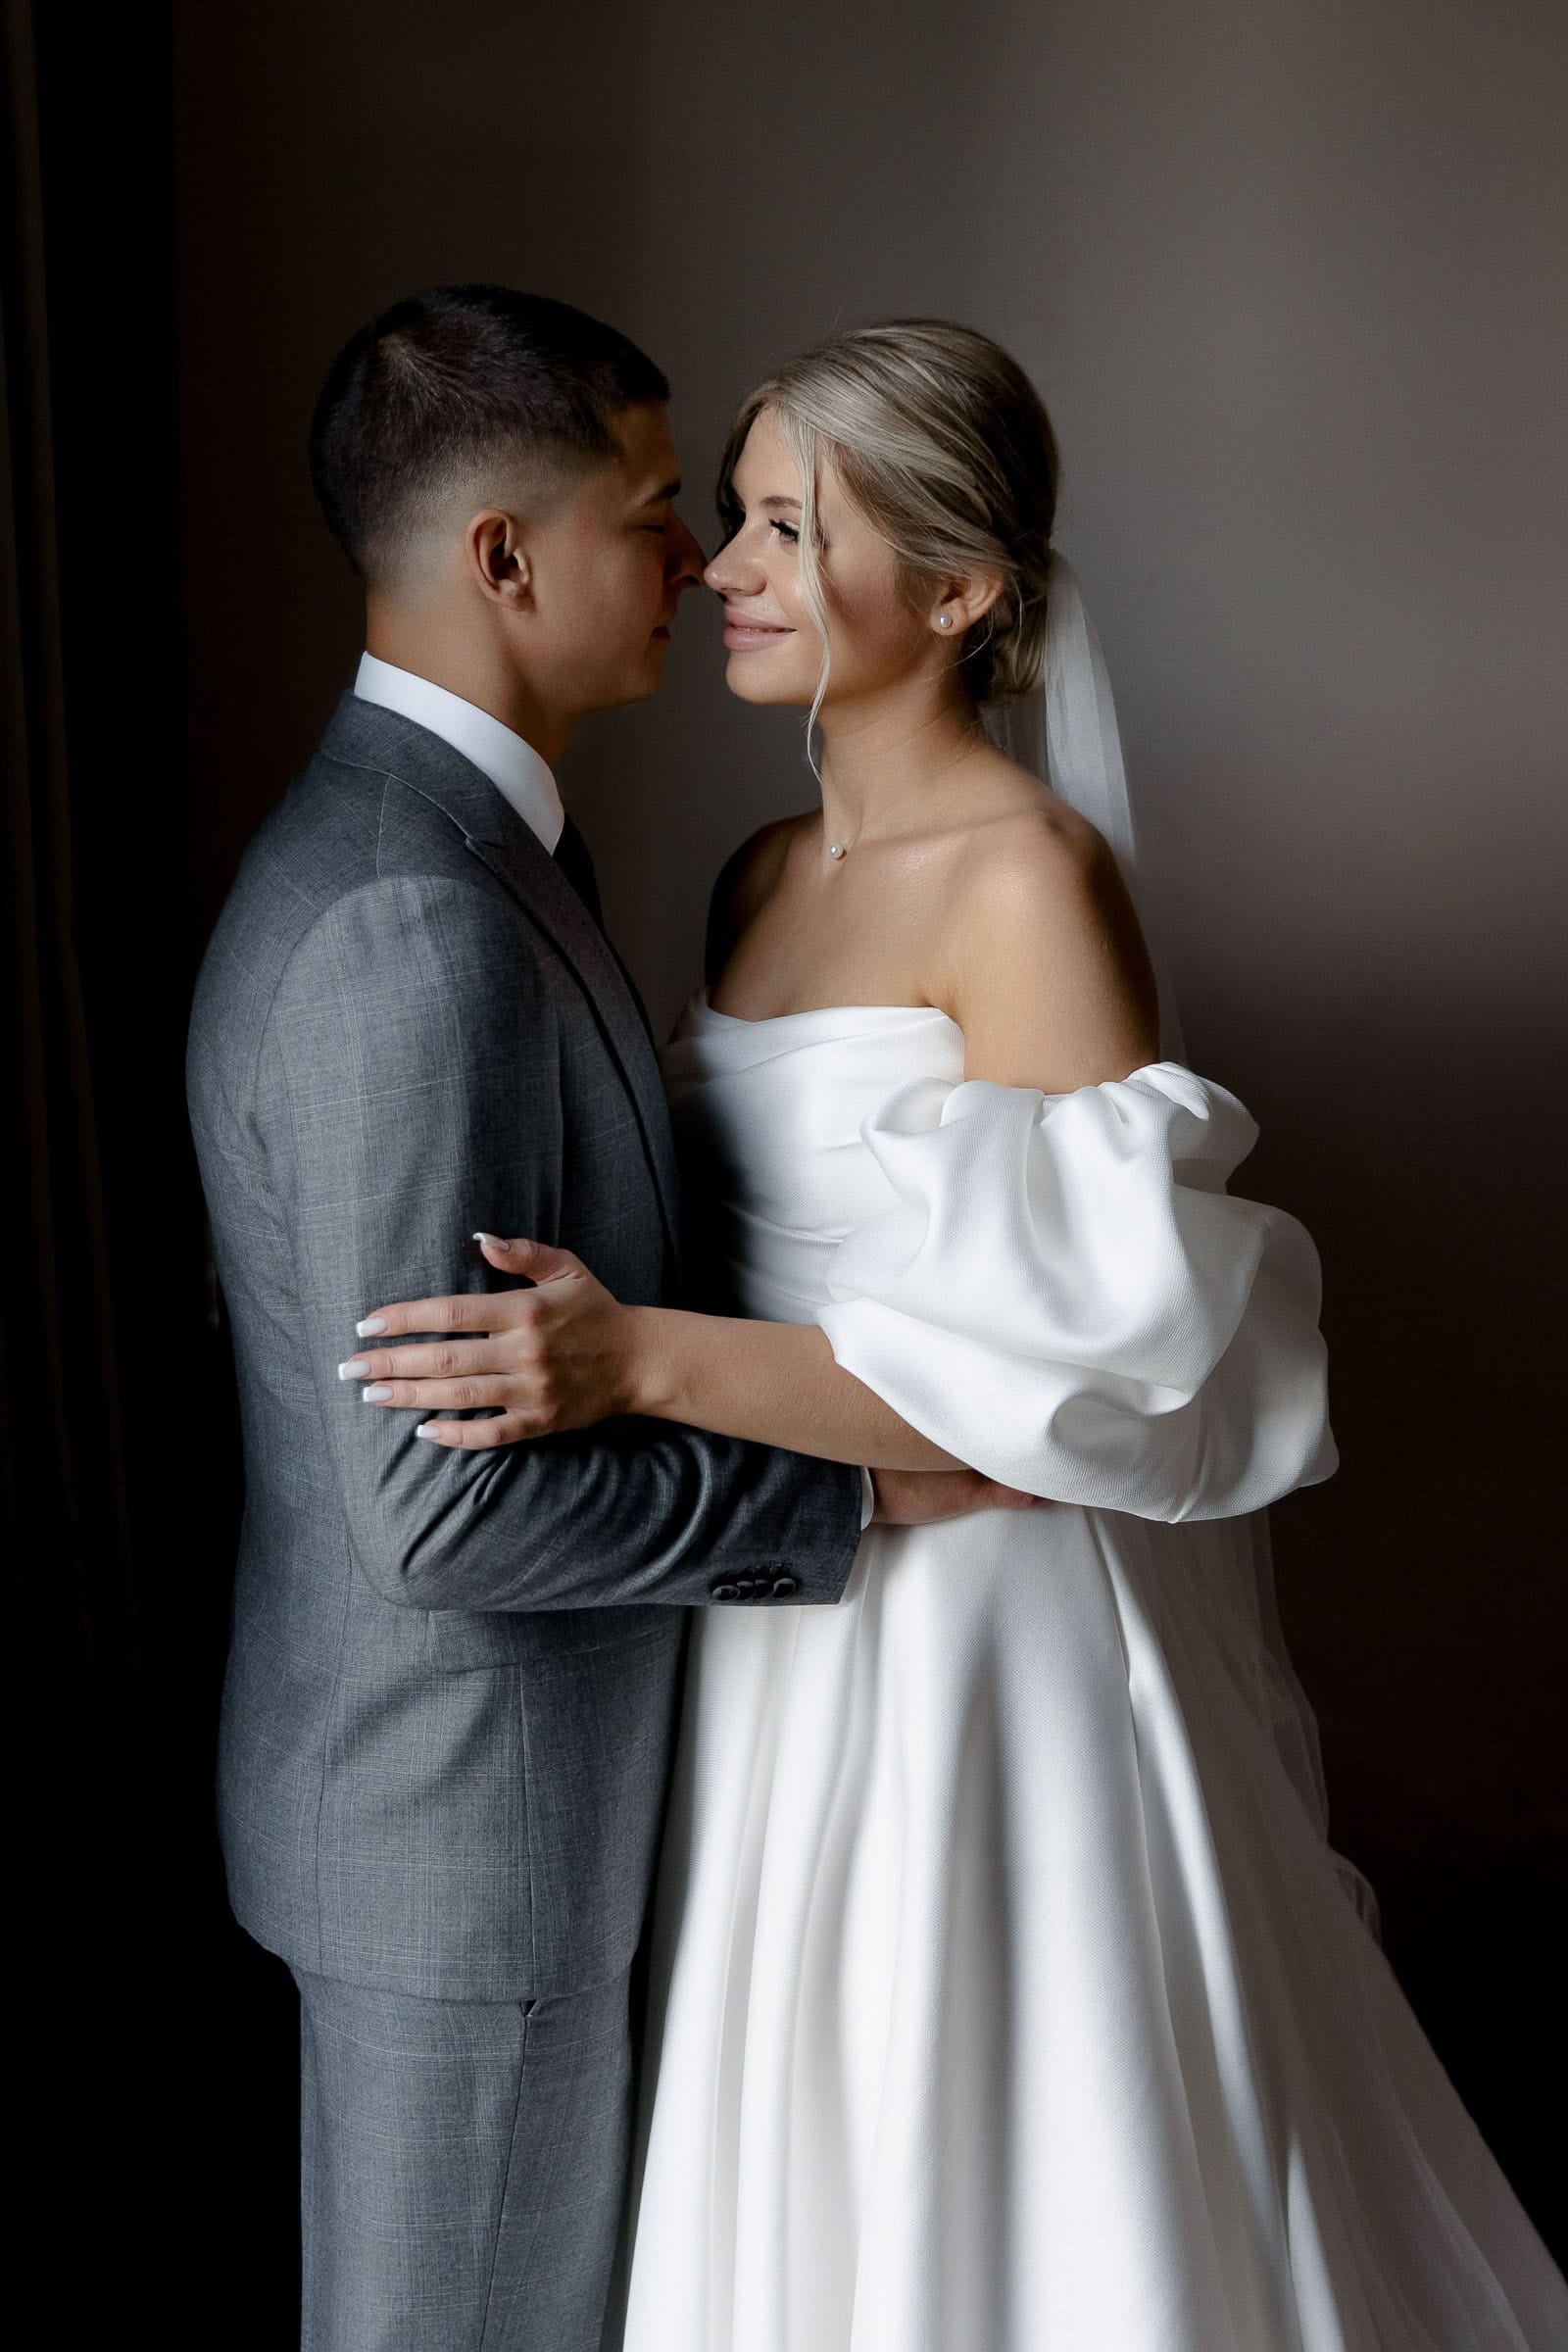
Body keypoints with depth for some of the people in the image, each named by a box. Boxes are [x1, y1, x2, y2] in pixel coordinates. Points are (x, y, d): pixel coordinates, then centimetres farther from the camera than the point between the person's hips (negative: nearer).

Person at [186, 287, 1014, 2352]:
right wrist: (848, 1484, -20)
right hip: (459, 1814, -9)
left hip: (503, 1771, 9)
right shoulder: (406, 926, -29)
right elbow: (445, 1505, -30)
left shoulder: (443, 840, 5)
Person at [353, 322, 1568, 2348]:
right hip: (778, 1623, 8)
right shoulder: (762, 877, 8)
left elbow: (1064, 1363, -23)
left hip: (971, 1635, -7)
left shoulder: (1027, 878, -17)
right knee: (806, 2171, 20)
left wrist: (645, 1361, -28)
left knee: (983, 2182, 10)